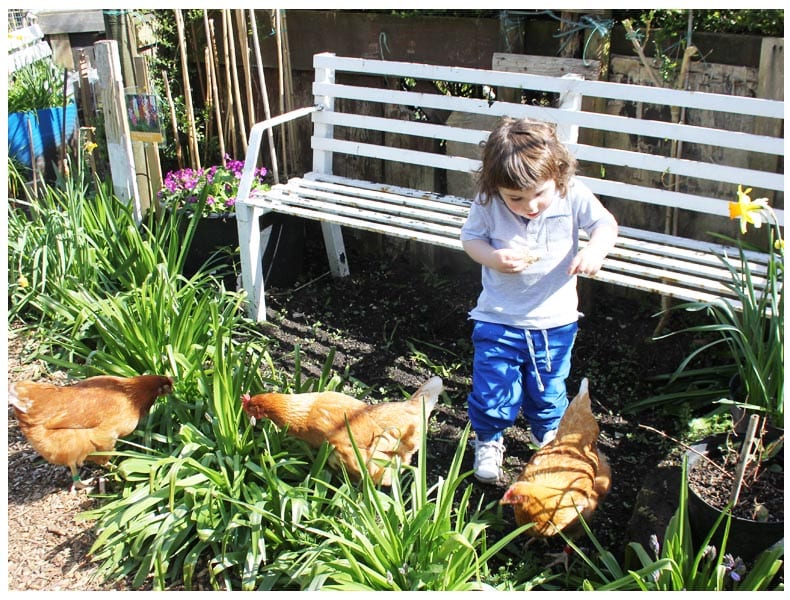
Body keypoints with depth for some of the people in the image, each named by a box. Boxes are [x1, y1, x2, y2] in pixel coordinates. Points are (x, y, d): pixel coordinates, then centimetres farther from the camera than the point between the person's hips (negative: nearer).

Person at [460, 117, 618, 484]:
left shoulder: (573, 195, -15)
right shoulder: (487, 204, -16)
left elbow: (606, 224, -4)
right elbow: (470, 237, -3)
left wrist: (595, 250, -26)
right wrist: (493, 258, -23)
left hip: (555, 320, 1)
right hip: (499, 319, -1)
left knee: (548, 389, 17)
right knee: (492, 388, 2)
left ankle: (548, 436, 48)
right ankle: (488, 441, 32)